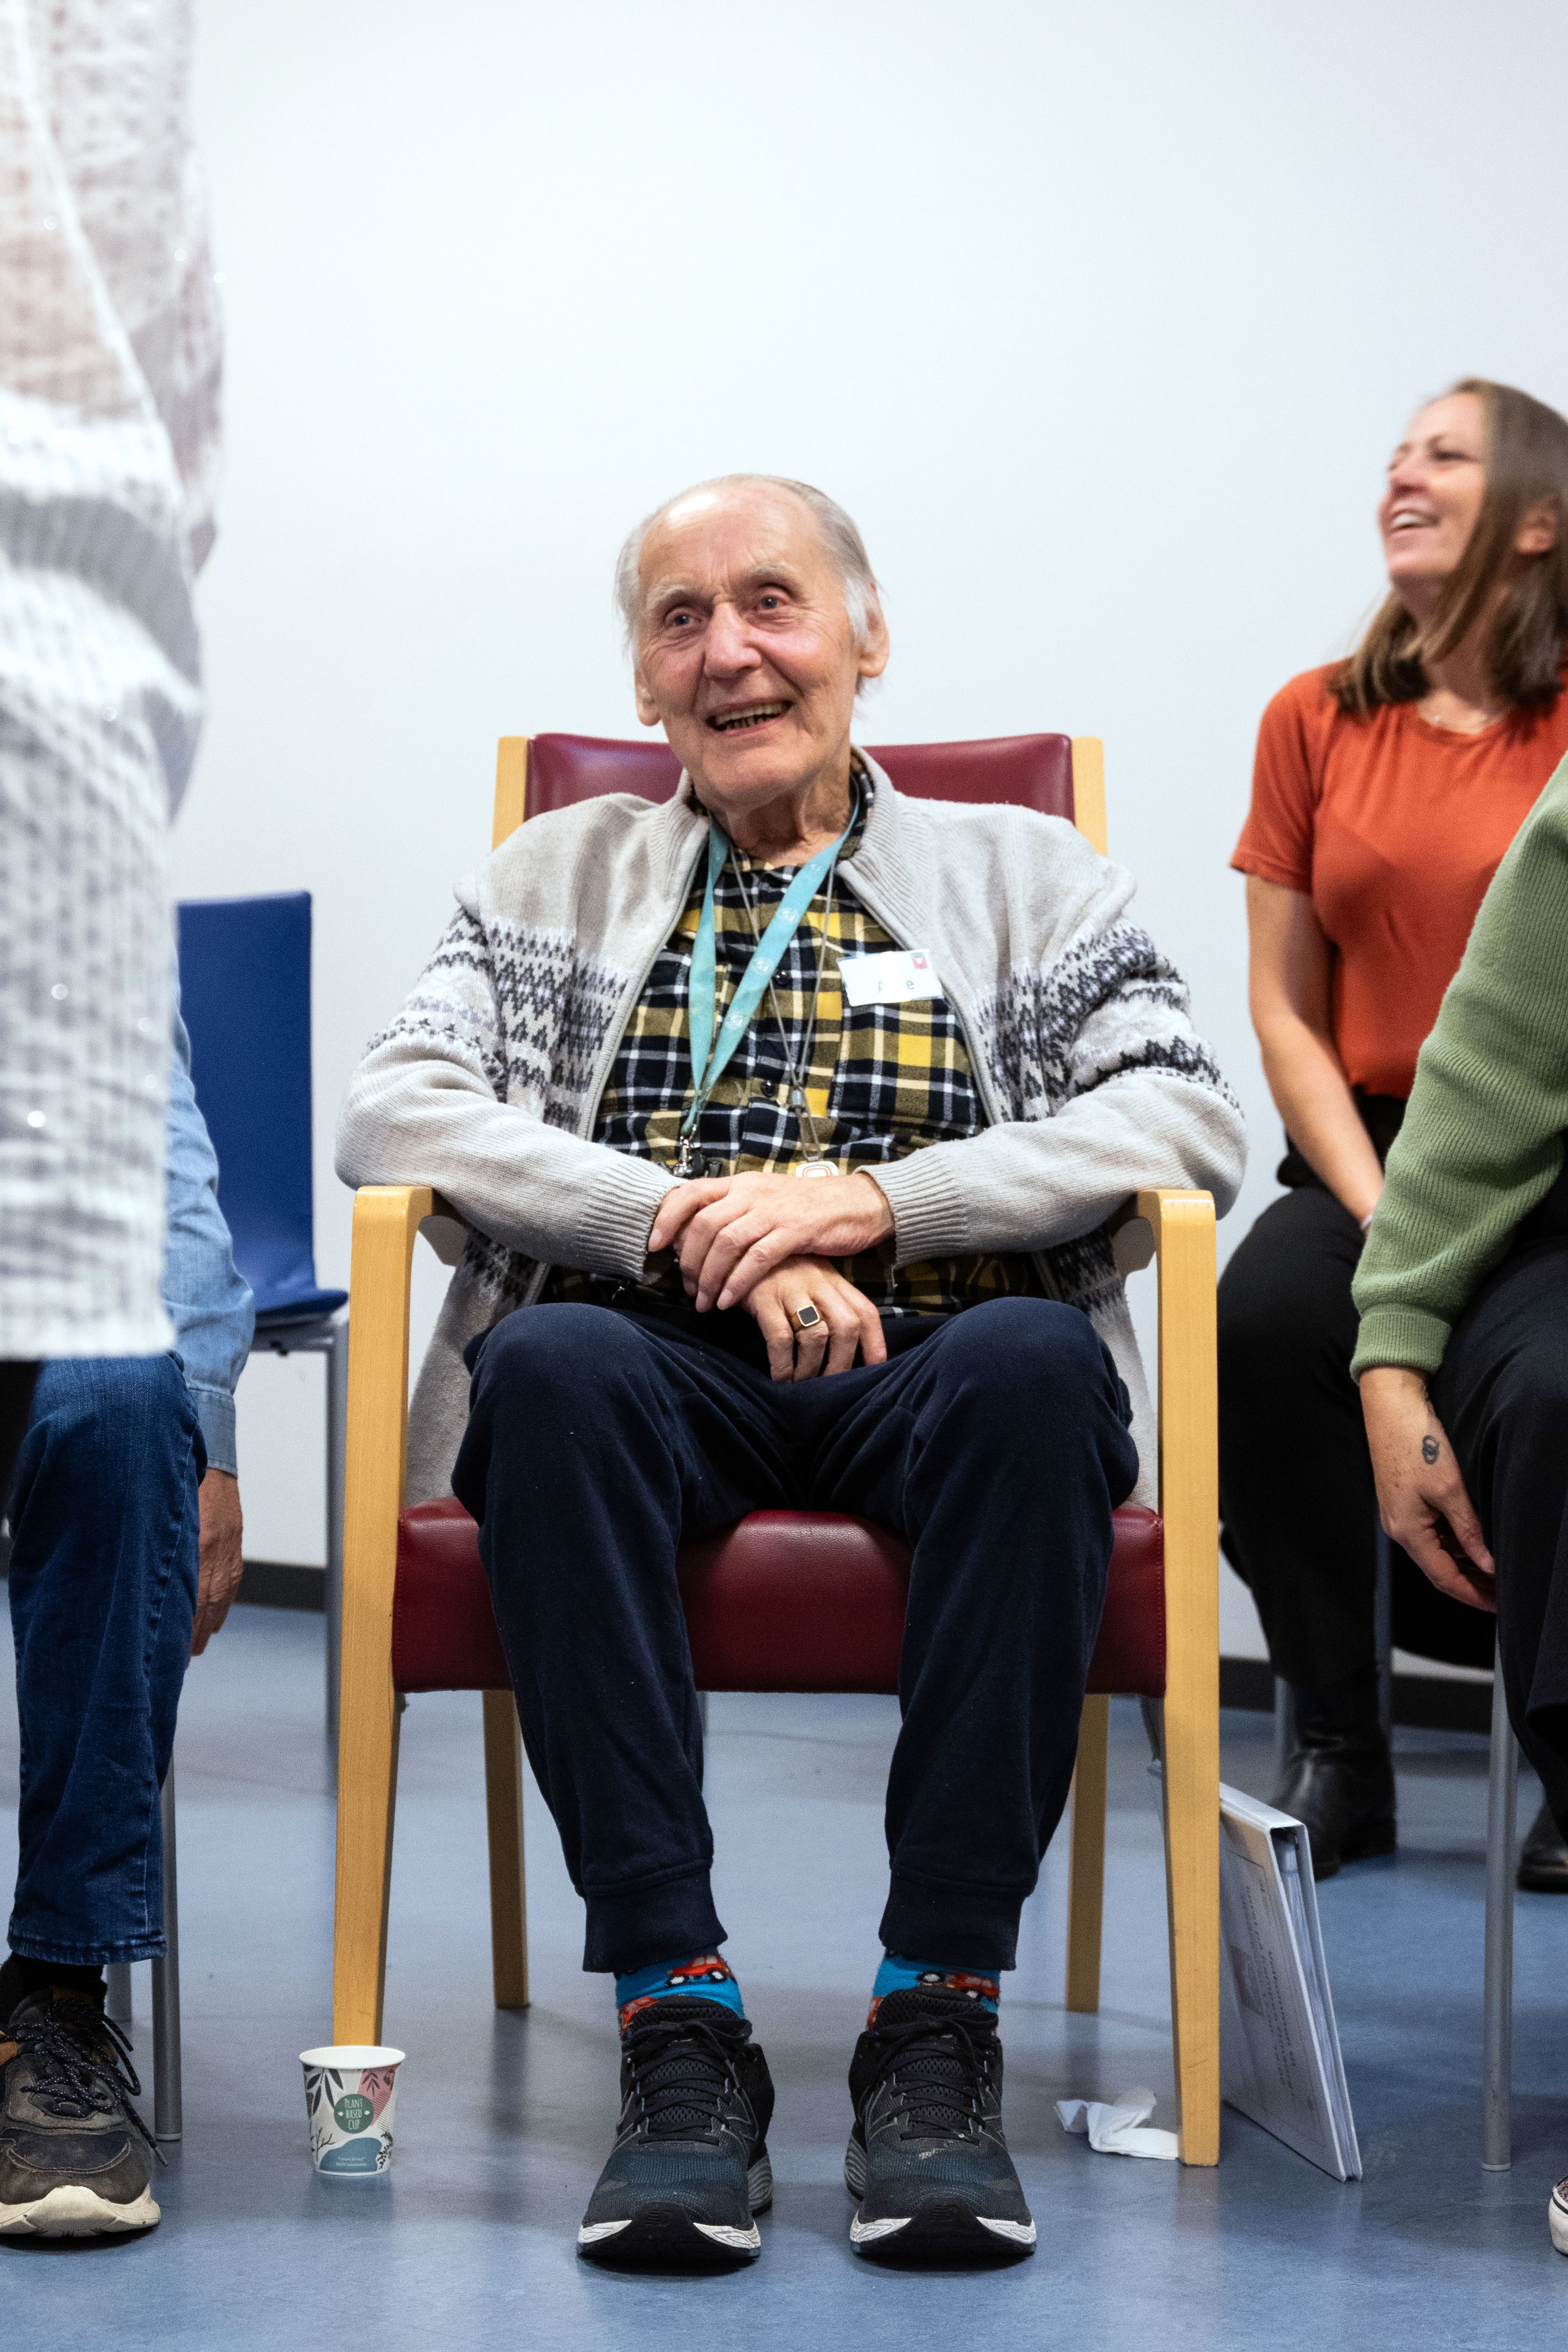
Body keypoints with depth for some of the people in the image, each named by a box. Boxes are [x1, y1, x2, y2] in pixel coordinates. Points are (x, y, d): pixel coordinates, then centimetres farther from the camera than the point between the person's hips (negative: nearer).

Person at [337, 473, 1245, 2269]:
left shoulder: (1026, 875, 19)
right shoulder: (549, 878, 21)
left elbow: (1188, 1124, 3)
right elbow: (393, 1114, 4)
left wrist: (873, 1197, -12)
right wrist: (693, 1227, -11)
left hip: (927, 1372, 0)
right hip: (657, 1378, 1)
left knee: (1032, 1358, -36)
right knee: (552, 1362, -35)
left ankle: (936, 2018, -31)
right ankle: (676, 2018, -33)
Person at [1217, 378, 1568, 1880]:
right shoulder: (1317, 721, 9)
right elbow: (1286, 1010, 7)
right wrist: (1382, 1218, -7)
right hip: (1365, 1152, 3)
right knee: (1263, 1326, -30)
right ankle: (1337, 1751, -11)